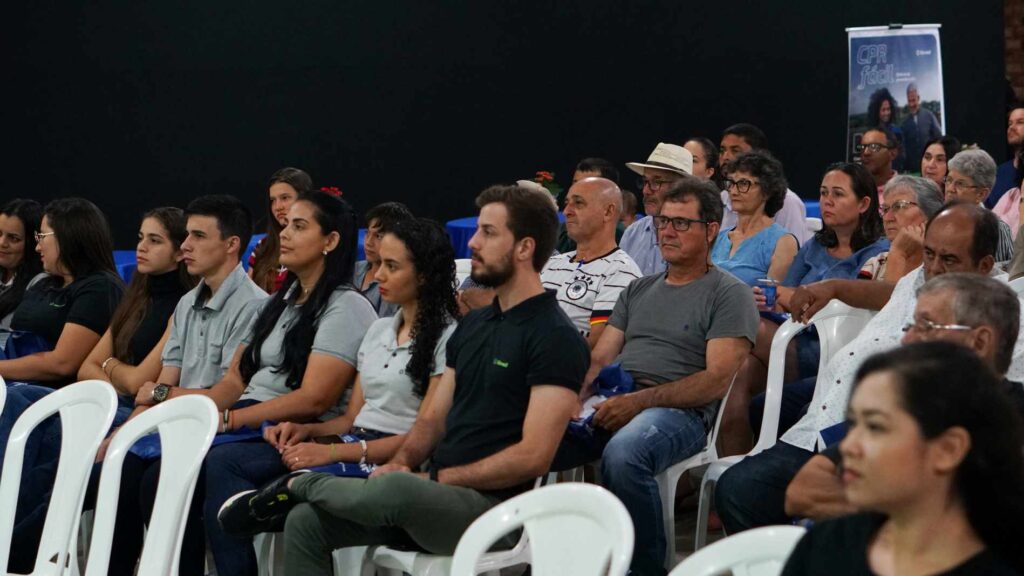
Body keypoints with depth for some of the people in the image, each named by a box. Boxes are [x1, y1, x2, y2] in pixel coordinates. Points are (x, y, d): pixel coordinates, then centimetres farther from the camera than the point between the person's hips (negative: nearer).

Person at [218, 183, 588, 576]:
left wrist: (435, 479, -14)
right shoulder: (474, 325, 18)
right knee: (306, 522, -6)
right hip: (436, 497, 8)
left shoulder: (555, 337, -10)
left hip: (493, 506, -8)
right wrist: (402, 463, -3)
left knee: (395, 490, -35)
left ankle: (297, 484, -5)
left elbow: (534, 455, -17)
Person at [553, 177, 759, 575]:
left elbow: (716, 381, -7)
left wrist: (639, 401, -16)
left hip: (680, 412, -6)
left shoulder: (729, 294, 5)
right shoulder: (639, 290, 25)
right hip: (612, 406, 6)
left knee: (622, 453, -39)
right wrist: (575, 398, -4)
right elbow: (599, 359, 20)